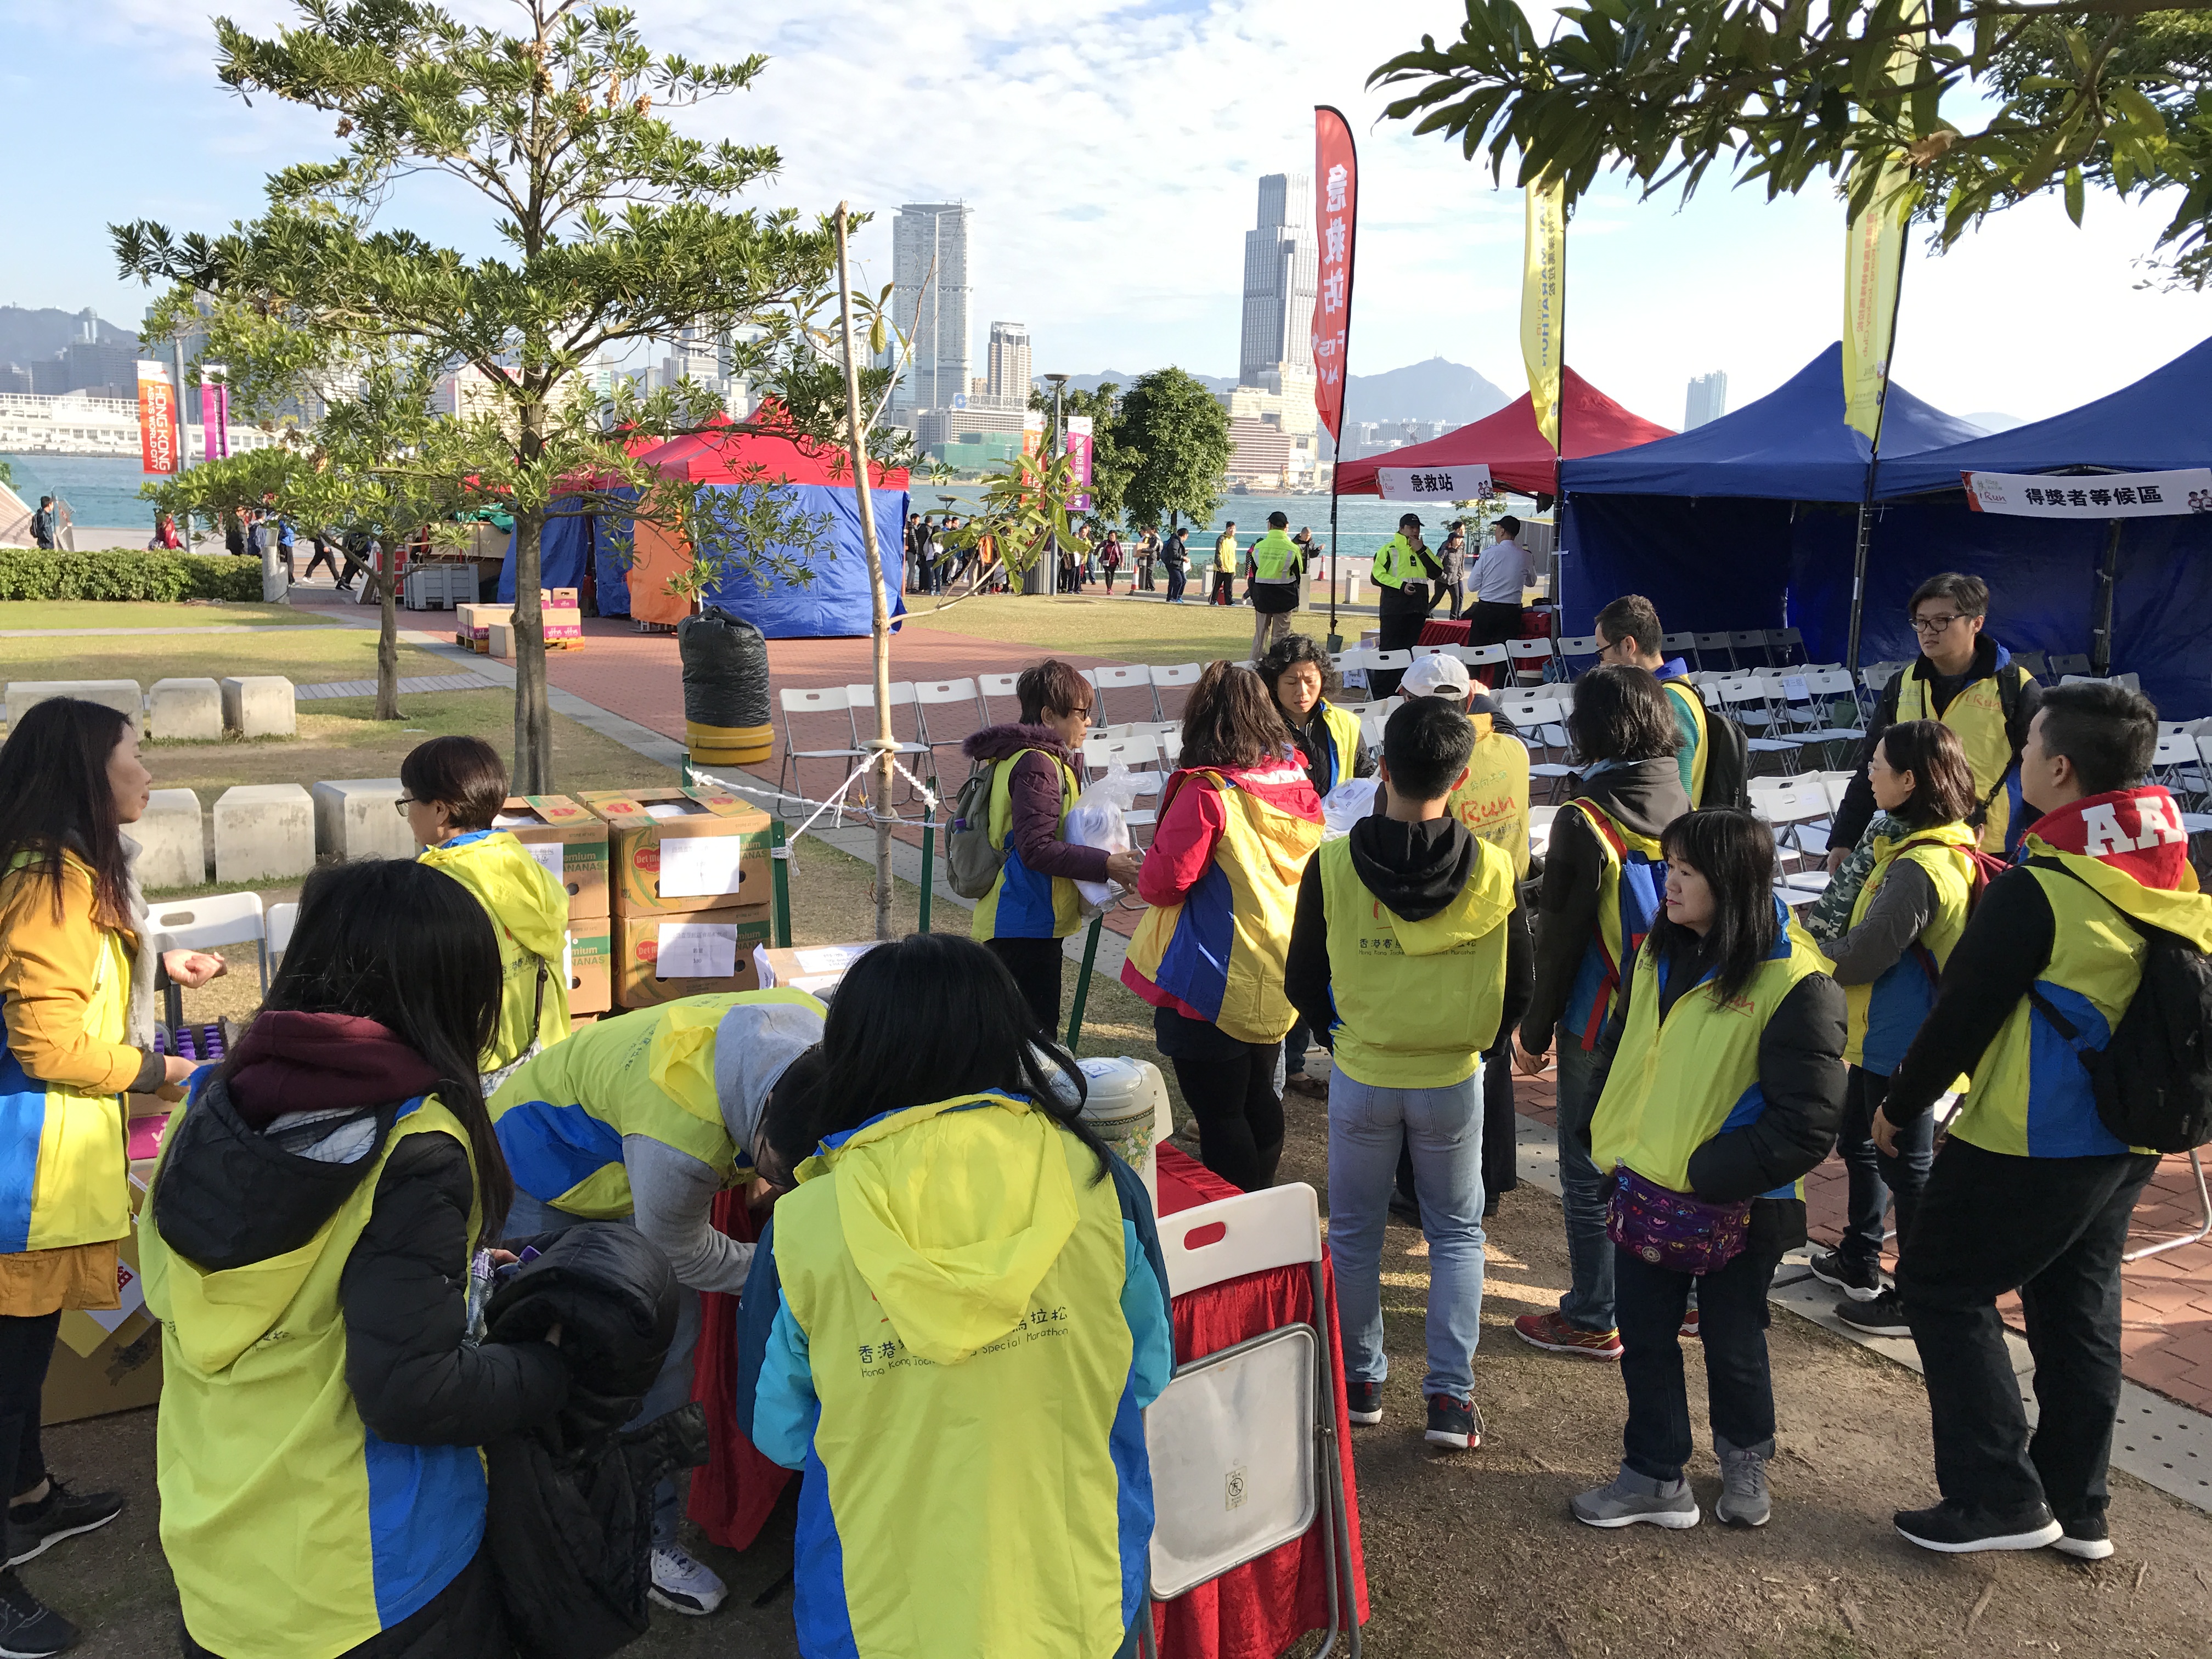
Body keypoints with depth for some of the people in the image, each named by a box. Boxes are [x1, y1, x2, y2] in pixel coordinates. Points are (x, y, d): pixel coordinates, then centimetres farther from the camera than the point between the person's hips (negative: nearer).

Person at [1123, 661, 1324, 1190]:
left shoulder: (1207, 793, -22)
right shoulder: (1294, 781, 1)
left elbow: (1164, 881, -19)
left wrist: (1141, 874, 2)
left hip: (1215, 987, -8)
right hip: (1277, 981, 8)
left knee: (1219, 1113, 3)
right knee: (1259, 1097, 22)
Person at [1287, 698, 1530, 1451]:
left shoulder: (1332, 865, -14)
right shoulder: (1493, 871, -12)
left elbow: (1304, 983, -5)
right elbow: (1518, 989, -3)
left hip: (1361, 1077, 0)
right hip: (1454, 1080, 0)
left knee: (1354, 1232, 17)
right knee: (1457, 1232, 16)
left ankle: (1358, 1380, 28)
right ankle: (1451, 1393, 13)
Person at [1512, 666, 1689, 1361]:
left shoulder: (1584, 819, -17)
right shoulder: (1687, 808, -2)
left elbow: (1559, 937, -14)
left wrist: (1535, 1032, -4)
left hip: (1600, 1023, -6)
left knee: (1590, 1171, 6)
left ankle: (1593, 1319, 15)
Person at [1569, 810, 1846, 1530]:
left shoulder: (1793, 983, -19)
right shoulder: (1657, 956, 3)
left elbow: (1806, 1124, -20)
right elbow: (1618, 1052, 17)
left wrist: (1705, 1173, -21)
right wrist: (1610, 1141, 5)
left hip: (1736, 1209, -6)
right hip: (1645, 1193, 6)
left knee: (1732, 1346, 15)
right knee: (1644, 1338, 13)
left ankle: (1745, 1462, 41)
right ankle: (1656, 1478, 28)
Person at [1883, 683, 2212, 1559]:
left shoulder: (2036, 892, -22)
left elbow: (1961, 1013, -16)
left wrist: (1898, 1106, -3)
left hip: (2032, 1141, -8)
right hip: (2129, 1137, 8)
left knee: (1943, 1287, 6)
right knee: (2078, 1305, 18)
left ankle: (2000, 1496, 6)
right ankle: (2077, 1507, 27)